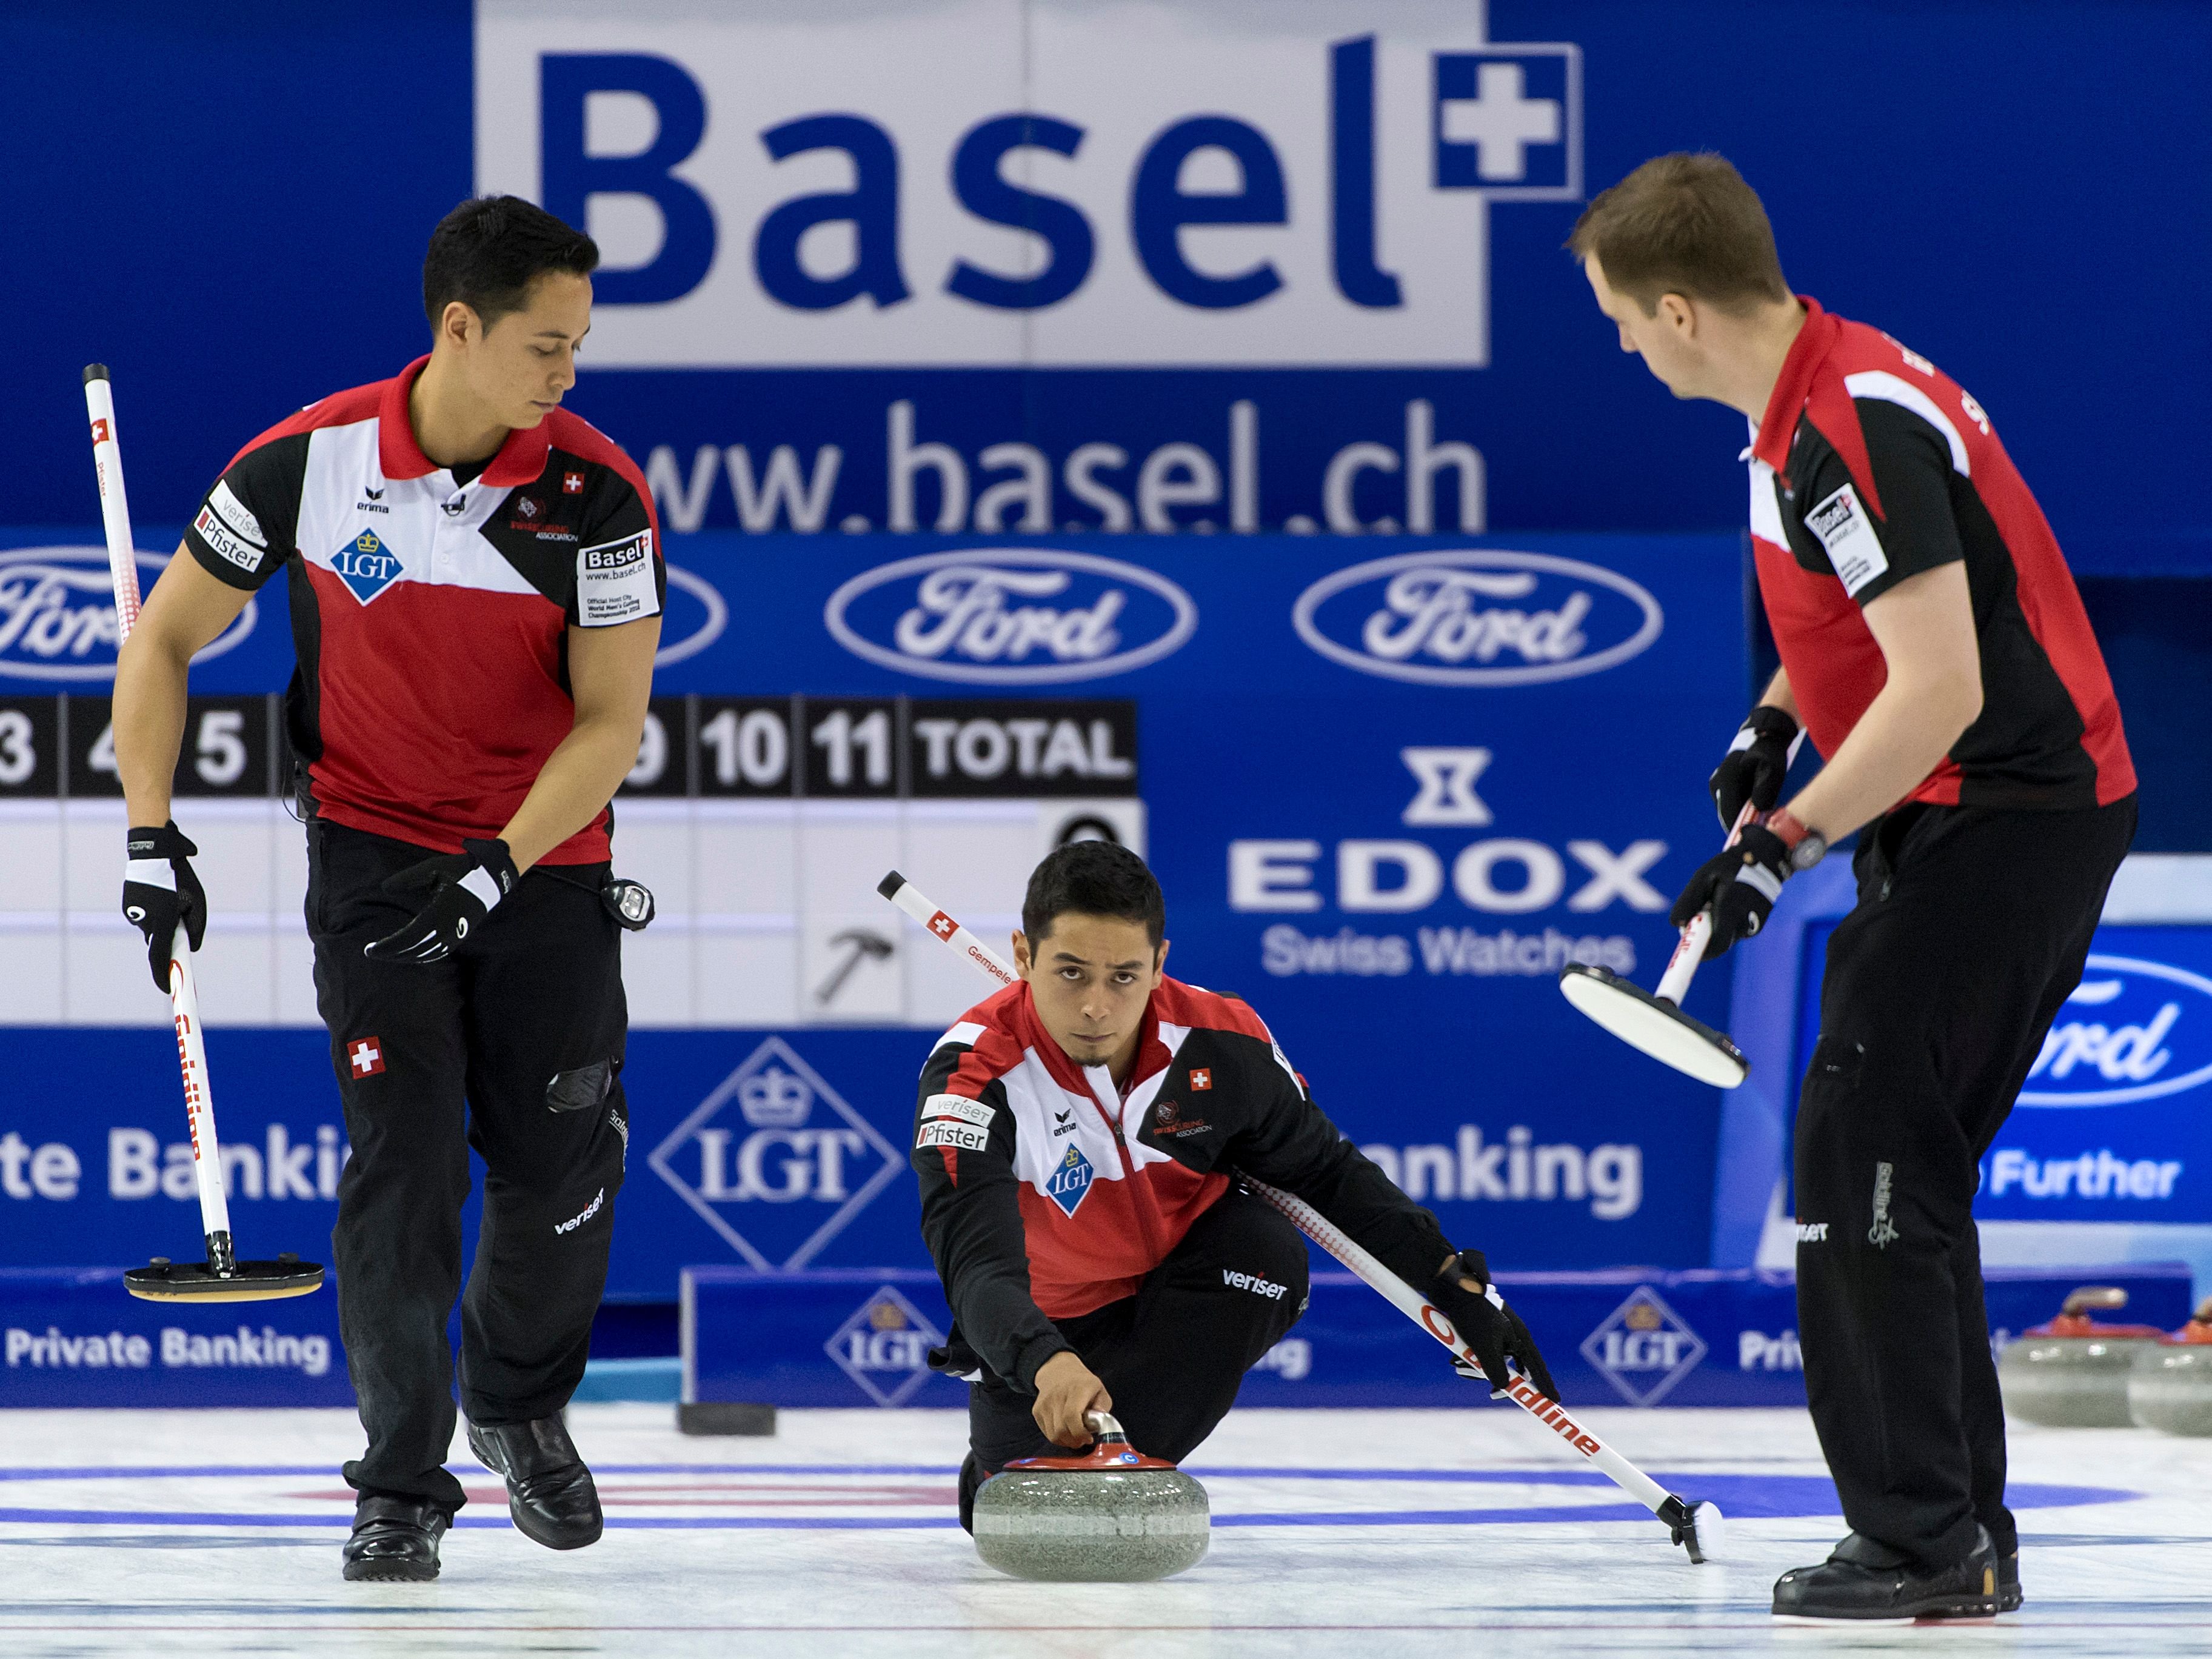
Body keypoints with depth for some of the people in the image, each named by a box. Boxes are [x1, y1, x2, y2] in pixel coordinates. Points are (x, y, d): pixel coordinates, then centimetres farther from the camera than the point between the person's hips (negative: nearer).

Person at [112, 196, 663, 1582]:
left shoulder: (596, 492, -14)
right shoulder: (309, 464, -14)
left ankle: (519, 1405, 30)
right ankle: (403, 1486, 0)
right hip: (375, 842, -1)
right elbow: (167, 638, -2)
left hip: (546, 860, 1)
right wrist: (153, 836, -7)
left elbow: (613, 718, -12)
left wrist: (495, 872, -21)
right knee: (405, 1156, -11)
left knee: (564, 1170, 1)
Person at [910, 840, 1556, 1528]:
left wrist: (1460, 1287, -7)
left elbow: (1327, 1173, -2)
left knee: (1264, 1245, -28)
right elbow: (977, 1264, -42)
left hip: (1179, 1295, 1)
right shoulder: (974, 1073, -30)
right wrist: (1047, 1365, -63)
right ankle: (1000, 1470, 25)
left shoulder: (1222, 1044, -19)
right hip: (1047, 1331, -1)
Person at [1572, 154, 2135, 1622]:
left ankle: (1919, 1540, -11)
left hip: (2009, 817, -10)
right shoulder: (1818, 388, 10)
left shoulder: (1852, 430, -22)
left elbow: (1944, 688, -26)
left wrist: (1787, 841, -21)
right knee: (1906, 1164, 12)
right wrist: (1780, 719, 15)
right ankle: (1962, 1532, 16)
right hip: (2024, 805, 10)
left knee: (1863, 1149, -11)